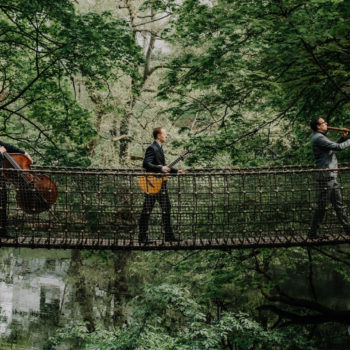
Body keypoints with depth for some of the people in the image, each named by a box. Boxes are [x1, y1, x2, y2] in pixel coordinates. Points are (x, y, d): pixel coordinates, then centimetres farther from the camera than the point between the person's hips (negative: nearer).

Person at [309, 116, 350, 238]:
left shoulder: (321, 137, 19)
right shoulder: (318, 138, -15)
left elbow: (334, 147, 25)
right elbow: (338, 147, -19)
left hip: (331, 177, 10)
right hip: (325, 177, -10)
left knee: (338, 204, 14)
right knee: (321, 206, -5)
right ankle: (314, 232, 1)